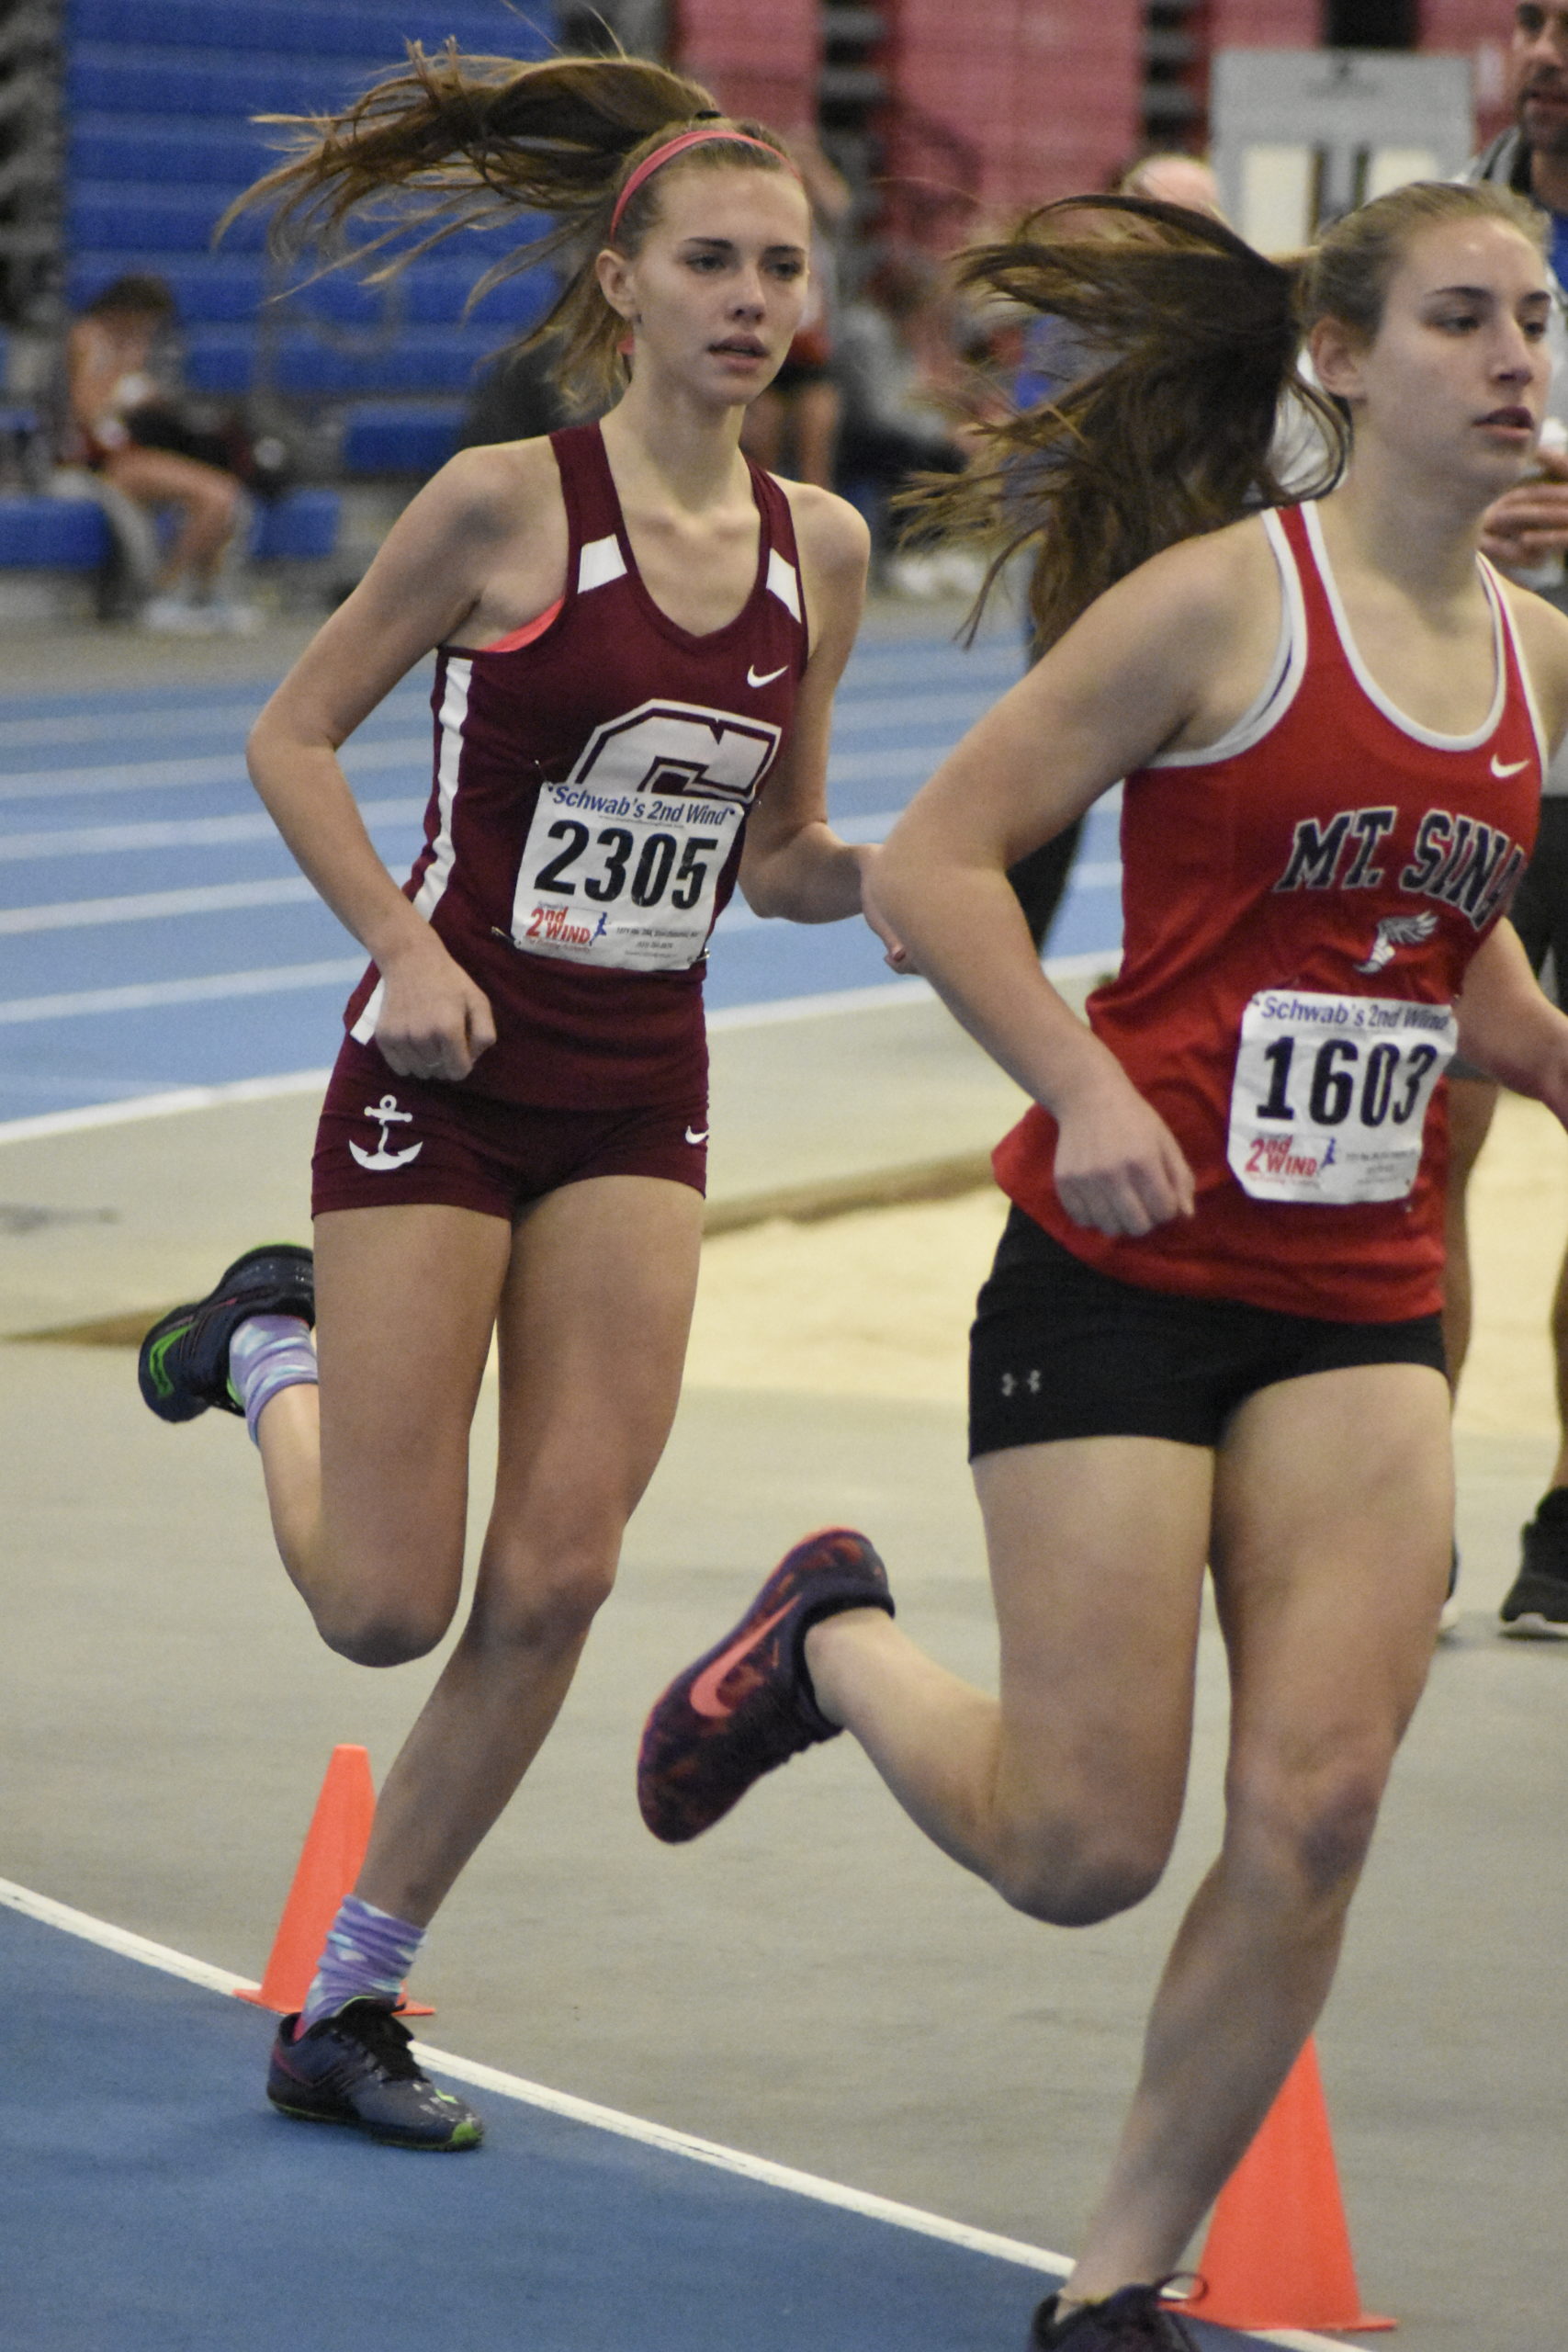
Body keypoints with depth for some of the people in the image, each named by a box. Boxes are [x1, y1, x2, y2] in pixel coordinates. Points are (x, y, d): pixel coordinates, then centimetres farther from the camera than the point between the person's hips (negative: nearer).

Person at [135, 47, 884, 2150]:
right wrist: (405, 946, -16)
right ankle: (275, 1356, 31)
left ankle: (352, 2005, 10)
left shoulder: (820, 547, 3)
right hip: (448, 1080, -5)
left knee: (555, 1583, -3)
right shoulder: (507, 503, -12)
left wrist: (888, 869, -9)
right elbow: (294, 738, -4)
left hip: (642, 1098, 5)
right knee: (387, 1605, -2)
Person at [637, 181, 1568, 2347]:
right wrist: (1088, 1091, -21)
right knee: (1083, 1848, -4)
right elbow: (936, 860, -9)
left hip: (1360, 1310, 5)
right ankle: (834, 1645, 29)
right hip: (1126, 1277, -5)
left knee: (1315, 1808, -8)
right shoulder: (1222, 598, -10)